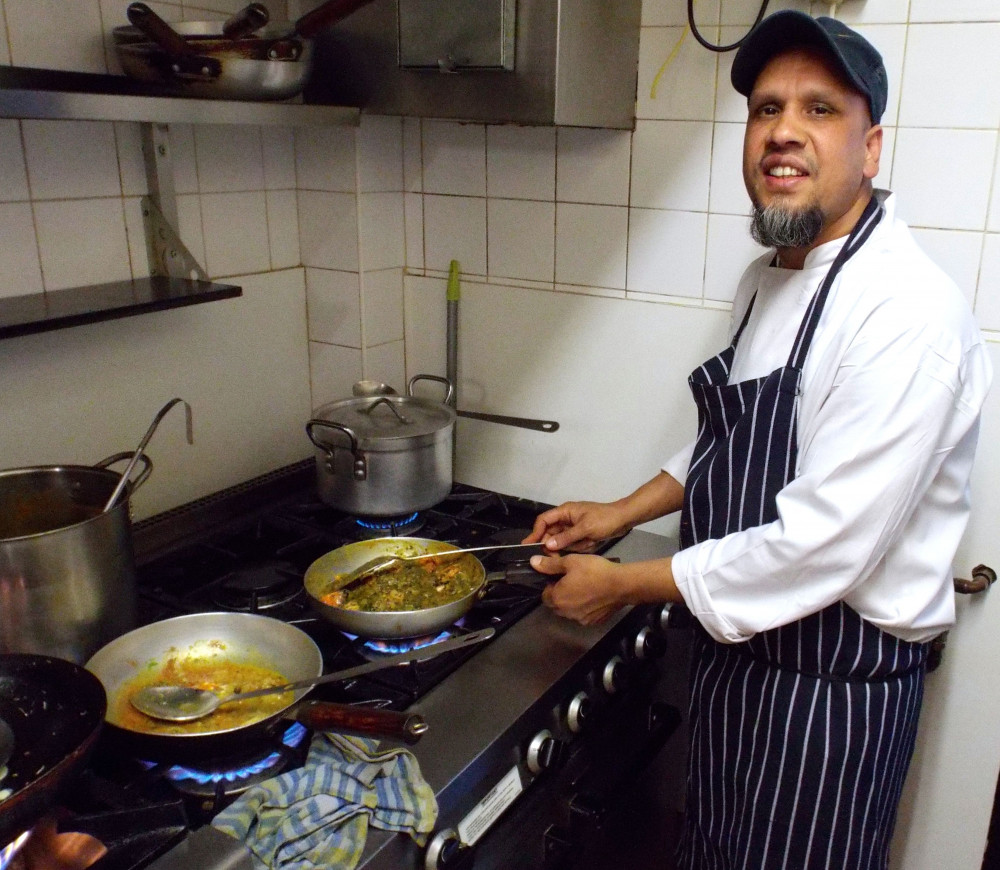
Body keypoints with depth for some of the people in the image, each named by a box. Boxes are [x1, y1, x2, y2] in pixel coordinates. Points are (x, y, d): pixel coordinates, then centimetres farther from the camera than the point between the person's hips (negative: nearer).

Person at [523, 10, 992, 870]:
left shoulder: (907, 314, -26)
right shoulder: (767, 281, 4)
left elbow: (820, 547, -29)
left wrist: (622, 584, -19)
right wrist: (624, 512, 7)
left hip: (833, 682, -8)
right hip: (738, 651, 8)